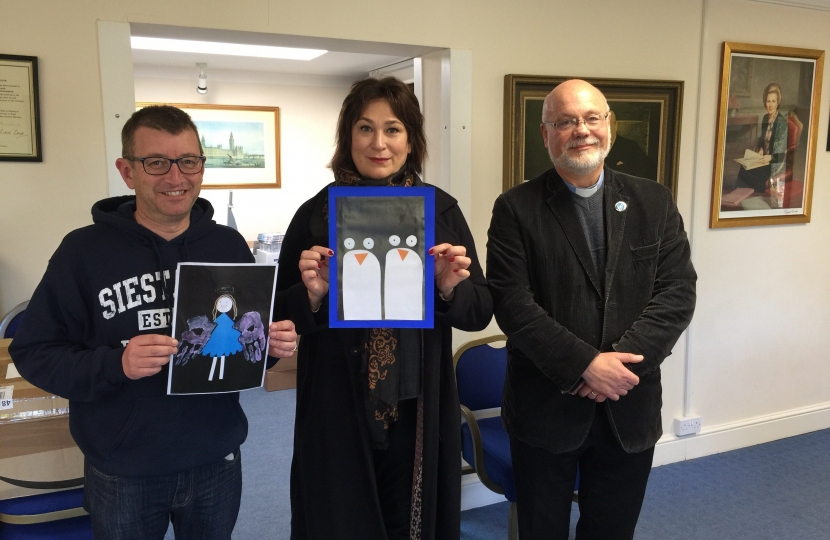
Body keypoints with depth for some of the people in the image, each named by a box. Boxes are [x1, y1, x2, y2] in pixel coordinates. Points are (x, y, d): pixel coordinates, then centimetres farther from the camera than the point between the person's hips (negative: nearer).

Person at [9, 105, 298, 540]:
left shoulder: (229, 246, 0)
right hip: (121, 474, -2)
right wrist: (114, 364, -26)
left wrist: (272, 343, -13)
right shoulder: (84, 250, -9)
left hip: (217, 462, 3)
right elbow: (33, 352, -9)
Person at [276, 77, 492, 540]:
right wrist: (312, 294, -19)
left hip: (419, 414, 1)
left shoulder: (442, 210, -1)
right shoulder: (317, 214, -4)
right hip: (338, 415, -1)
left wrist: (451, 288, -18)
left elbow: (481, 312, 2)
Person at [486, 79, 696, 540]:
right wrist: (585, 364, -20)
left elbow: (678, 291, -4)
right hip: (545, 410, -2)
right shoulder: (516, 209, -6)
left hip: (630, 410, 3)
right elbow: (512, 303, -14)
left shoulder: (654, 202, 3)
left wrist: (624, 358, -17)